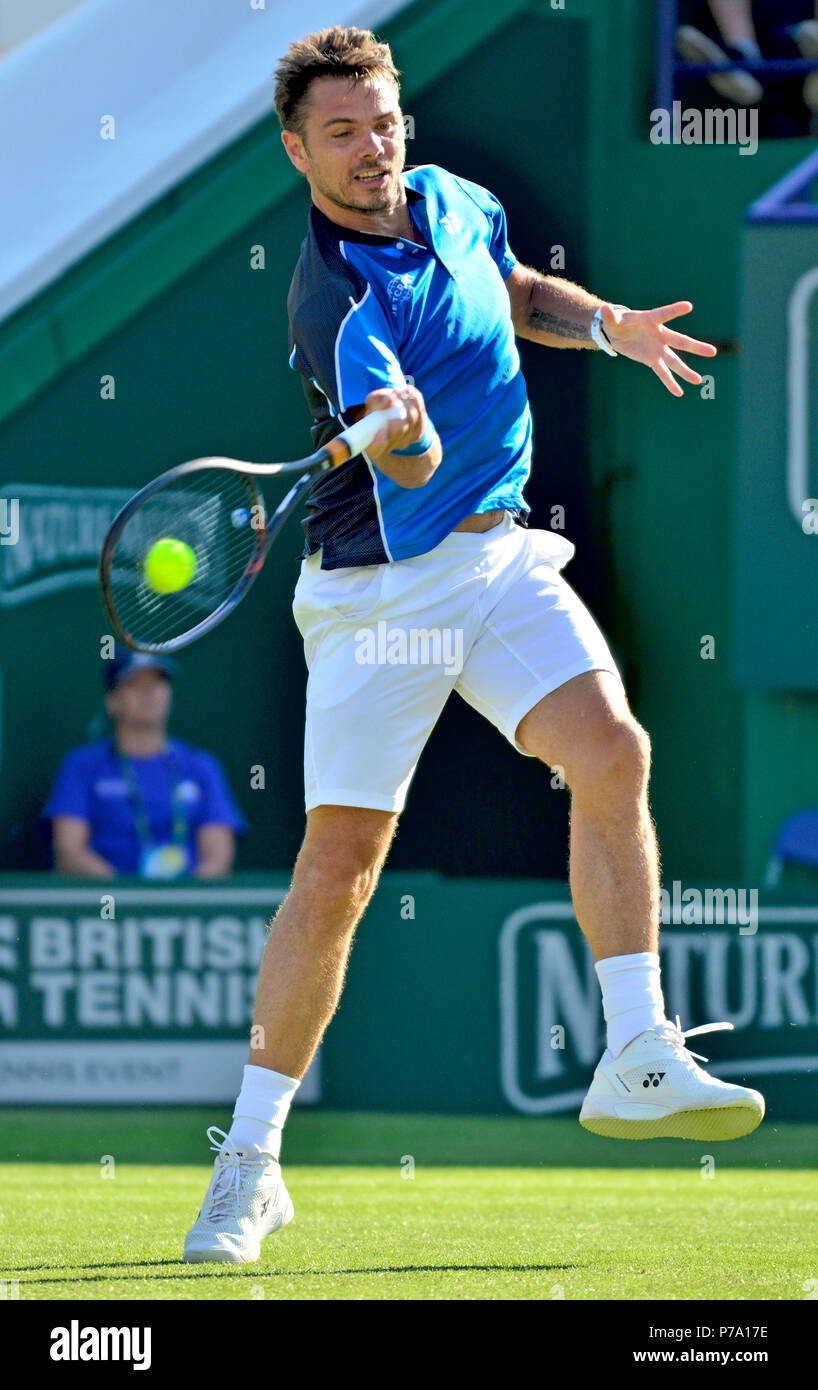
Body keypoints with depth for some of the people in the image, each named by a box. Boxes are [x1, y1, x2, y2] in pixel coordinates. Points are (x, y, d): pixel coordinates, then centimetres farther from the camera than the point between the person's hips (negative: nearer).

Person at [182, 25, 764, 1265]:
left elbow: (522, 295, 26)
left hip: (503, 558, 6)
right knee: (338, 868, -6)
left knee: (612, 752, -18)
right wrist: (399, 432, -54)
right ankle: (250, 1160, 5)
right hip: (377, 588, -6)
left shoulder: (453, 203, 4)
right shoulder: (333, 300, -19)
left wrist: (610, 323, 8)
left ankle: (639, 1060, -14)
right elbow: (414, 467, -31)